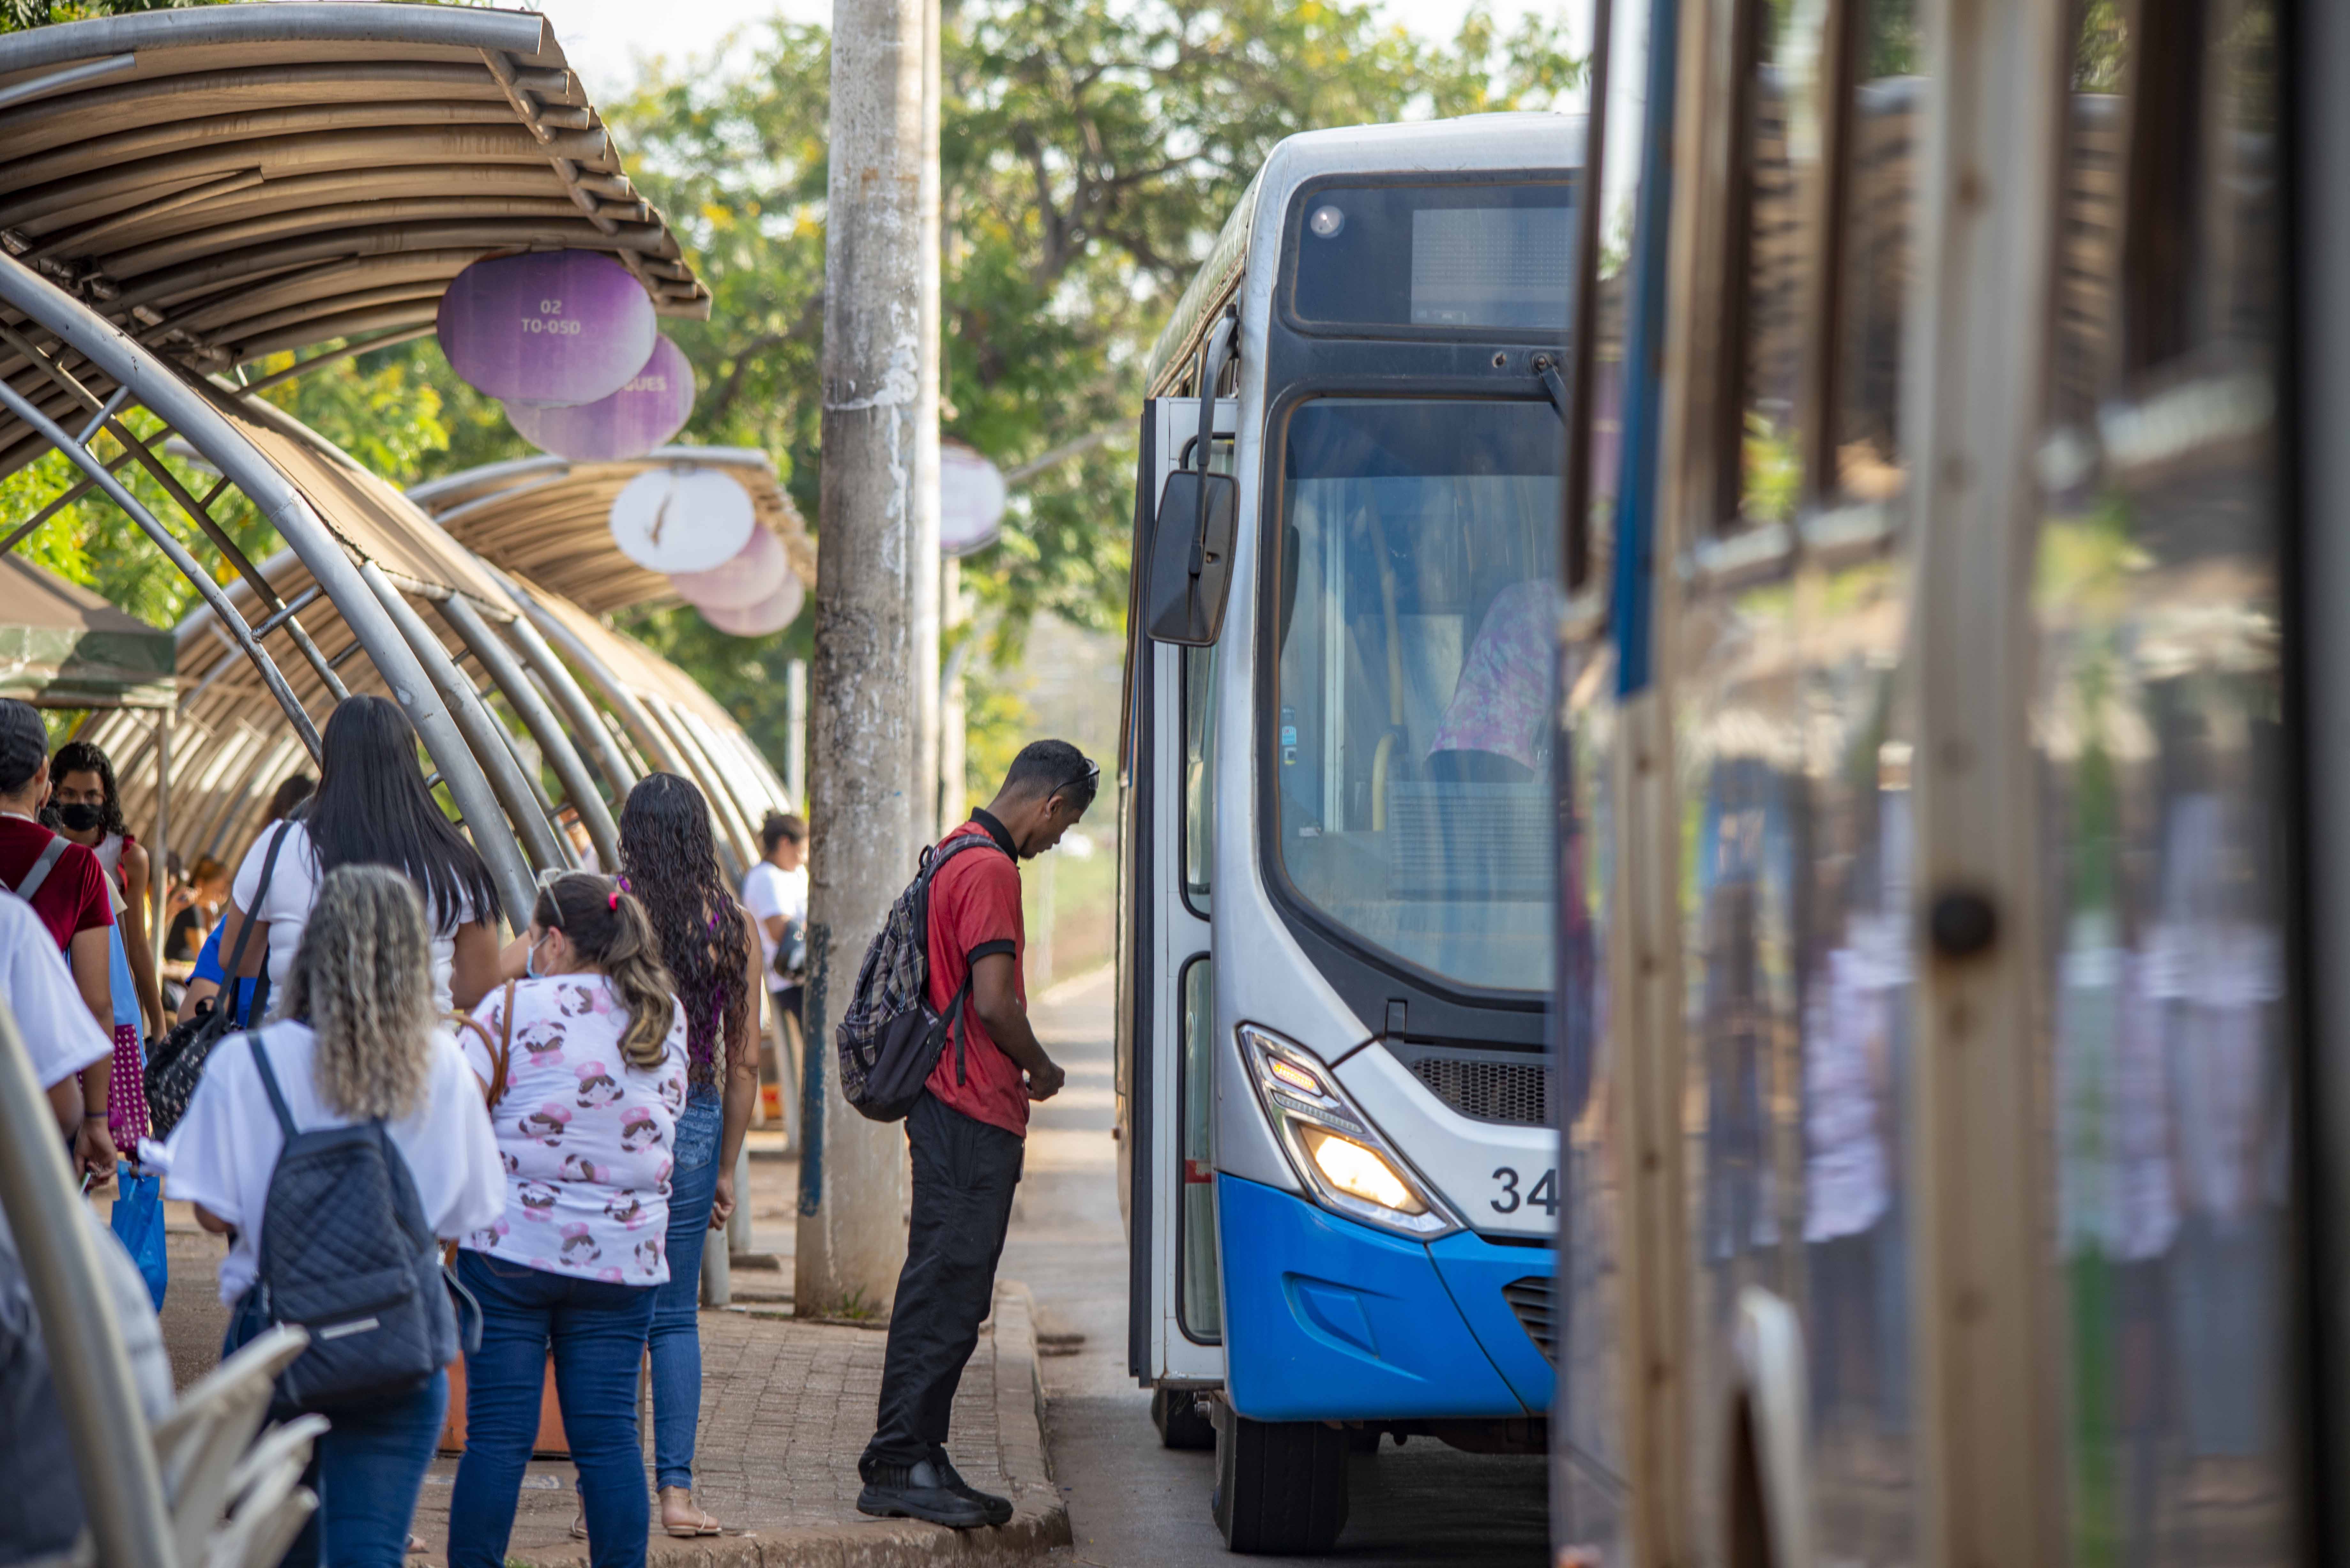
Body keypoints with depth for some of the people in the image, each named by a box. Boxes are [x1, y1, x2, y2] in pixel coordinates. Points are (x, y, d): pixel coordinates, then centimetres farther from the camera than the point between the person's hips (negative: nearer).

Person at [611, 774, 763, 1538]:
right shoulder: (734, 926, 1)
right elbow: (745, 1061, 5)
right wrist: (726, 1169, 14)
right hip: (692, 1123, 2)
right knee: (675, 1316, 10)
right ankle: (676, 1487, 3)